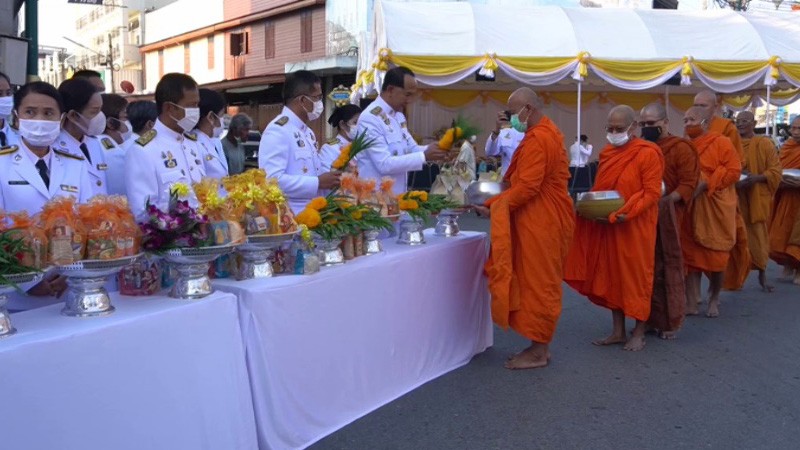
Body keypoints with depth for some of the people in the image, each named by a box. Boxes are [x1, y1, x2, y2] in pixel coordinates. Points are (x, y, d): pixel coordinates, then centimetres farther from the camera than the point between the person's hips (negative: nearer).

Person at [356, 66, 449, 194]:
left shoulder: (398, 115, 10)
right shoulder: (370, 118, -18)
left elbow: (411, 149, 15)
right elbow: (384, 164, -24)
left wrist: (431, 150, -5)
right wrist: (424, 156, -23)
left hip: (398, 193, 8)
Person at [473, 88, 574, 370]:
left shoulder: (536, 139, -19)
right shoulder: (549, 132, 15)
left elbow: (527, 187, -24)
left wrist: (493, 206, -18)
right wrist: (498, 201, 10)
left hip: (539, 224, -10)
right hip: (545, 220, 10)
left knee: (537, 283, -2)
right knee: (541, 283, 14)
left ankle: (538, 352, 7)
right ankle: (540, 345, 23)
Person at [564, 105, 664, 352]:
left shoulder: (648, 154, -11)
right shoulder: (607, 153, 9)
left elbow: (652, 193, -15)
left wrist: (625, 214, -24)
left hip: (635, 227, -7)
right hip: (606, 226, 7)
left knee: (636, 276, 3)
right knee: (611, 276, 10)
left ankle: (639, 333, 15)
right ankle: (618, 331, 21)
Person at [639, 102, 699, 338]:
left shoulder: (681, 148, -3)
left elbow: (689, 184, -9)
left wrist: (664, 201, -22)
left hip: (666, 218, -5)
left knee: (667, 267, 0)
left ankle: (669, 322, 9)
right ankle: (650, 318, 17)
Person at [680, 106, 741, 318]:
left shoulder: (722, 143, -4)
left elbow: (733, 171, -11)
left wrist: (705, 184, -20)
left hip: (714, 210, -4)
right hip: (688, 210, 4)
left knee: (715, 256, 2)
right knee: (690, 254, 4)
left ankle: (714, 299, 22)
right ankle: (691, 302, 9)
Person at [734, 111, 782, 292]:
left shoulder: (765, 144, 0)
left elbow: (775, 171, -4)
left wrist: (756, 178, -20)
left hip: (757, 198, -2)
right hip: (736, 197, 2)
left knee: (758, 236, 0)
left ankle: (762, 275, 12)